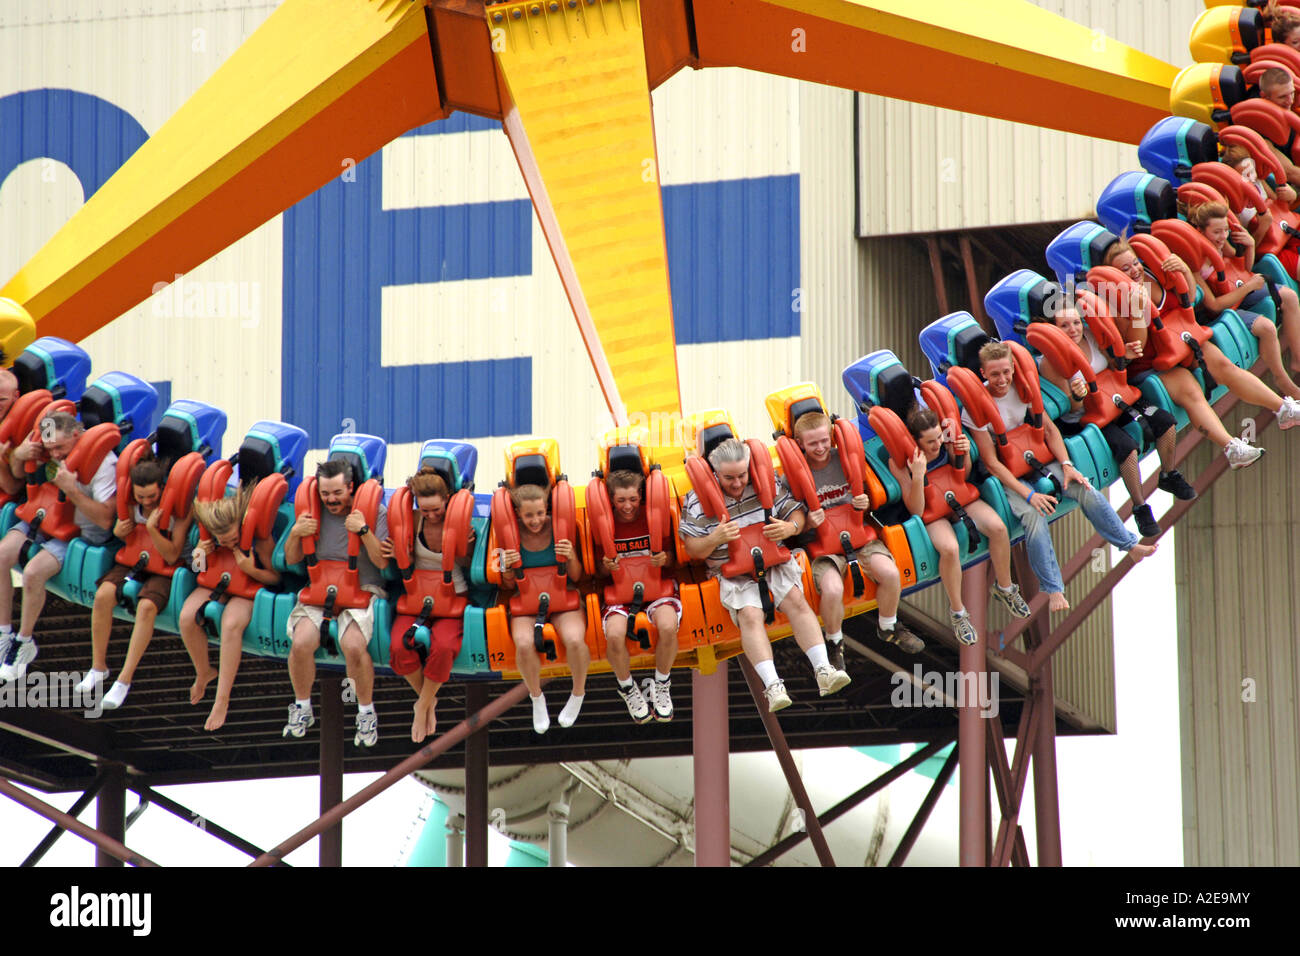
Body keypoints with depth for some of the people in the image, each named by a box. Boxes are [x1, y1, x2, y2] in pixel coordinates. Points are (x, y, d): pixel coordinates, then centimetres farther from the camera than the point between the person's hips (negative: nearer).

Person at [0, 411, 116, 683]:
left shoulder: (104, 462, -22)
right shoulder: (48, 448, -4)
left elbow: (105, 519, -24)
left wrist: (72, 490, -33)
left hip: (82, 532, -7)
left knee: (33, 573, -28)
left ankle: (24, 643, -6)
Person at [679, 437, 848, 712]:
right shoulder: (698, 501, -3)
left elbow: (797, 513, 10)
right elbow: (693, 550, -2)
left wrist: (790, 528, -14)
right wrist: (715, 539, -23)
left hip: (773, 560, 2)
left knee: (796, 599, -24)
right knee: (749, 614, -28)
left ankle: (823, 671, -28)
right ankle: (772, 686, -38)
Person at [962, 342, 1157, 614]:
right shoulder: (975, 408, -19)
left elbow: (1049, 429, 5)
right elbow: (992, 463, -19)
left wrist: (1066, 465, -10)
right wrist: (1028, 494, -24)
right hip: (1005, 474, -5)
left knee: (1087, 492, -14)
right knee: (1034, 517, -30)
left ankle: (1130, 545, 1)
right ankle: (1053, 589, -21)